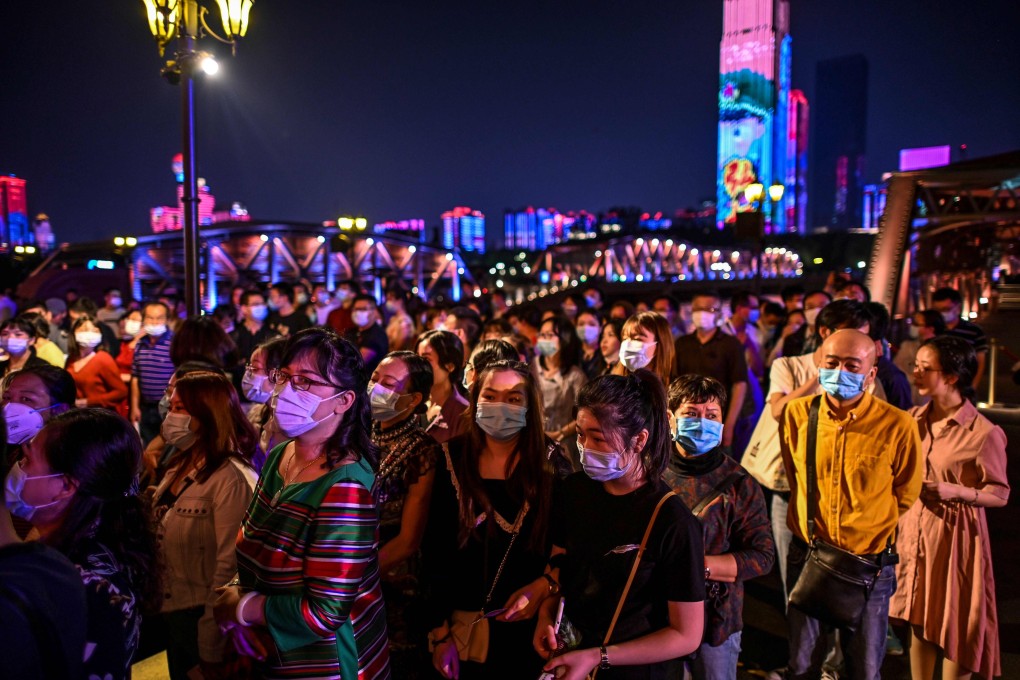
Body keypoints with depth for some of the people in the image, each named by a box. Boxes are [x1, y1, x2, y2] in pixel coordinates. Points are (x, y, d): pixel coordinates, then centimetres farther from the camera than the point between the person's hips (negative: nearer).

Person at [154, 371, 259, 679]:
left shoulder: (230, 478, -23)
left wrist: (211, 648, -20)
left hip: (201, 614, -8)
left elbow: (228, 563, -24)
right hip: (171, 607, 8)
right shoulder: (181, 464, 5)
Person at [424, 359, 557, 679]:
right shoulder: (454, 460, -5)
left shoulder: (550, 466, -8)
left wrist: (544, 585, -19)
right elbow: (435, 551, -3)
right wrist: (439, 632, -2)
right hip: (463, 626, 1)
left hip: (530, 627, -1)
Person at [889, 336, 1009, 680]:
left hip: (955, 535, -5)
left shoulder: (983, 432, -14)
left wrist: (952, 490, -23)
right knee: (918, 619, 15)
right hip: (914, 528, 5)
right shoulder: (914, 419, 2)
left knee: (955, 625, 8)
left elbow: (1000, 494, -11)